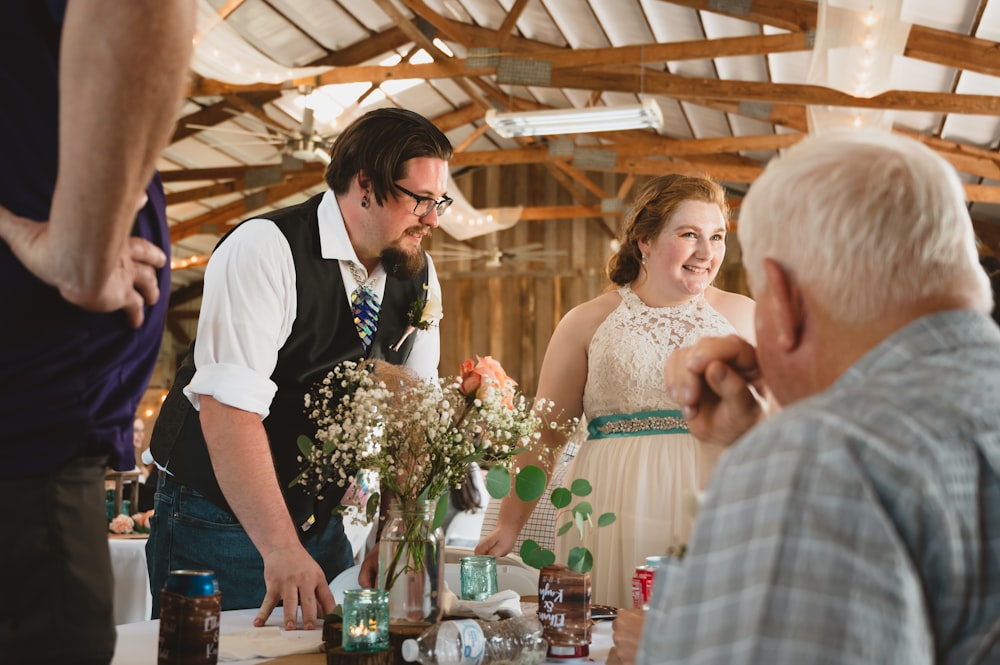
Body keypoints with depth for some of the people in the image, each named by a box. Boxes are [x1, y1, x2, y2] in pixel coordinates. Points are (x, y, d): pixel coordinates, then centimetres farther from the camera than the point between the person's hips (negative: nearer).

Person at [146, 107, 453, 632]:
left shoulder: (417, 275, 1)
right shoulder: (265, 249, -21)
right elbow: (226, 407, -29)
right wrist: (280, 549, -35)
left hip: (321, 522, 6)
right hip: (219, 520, -6)